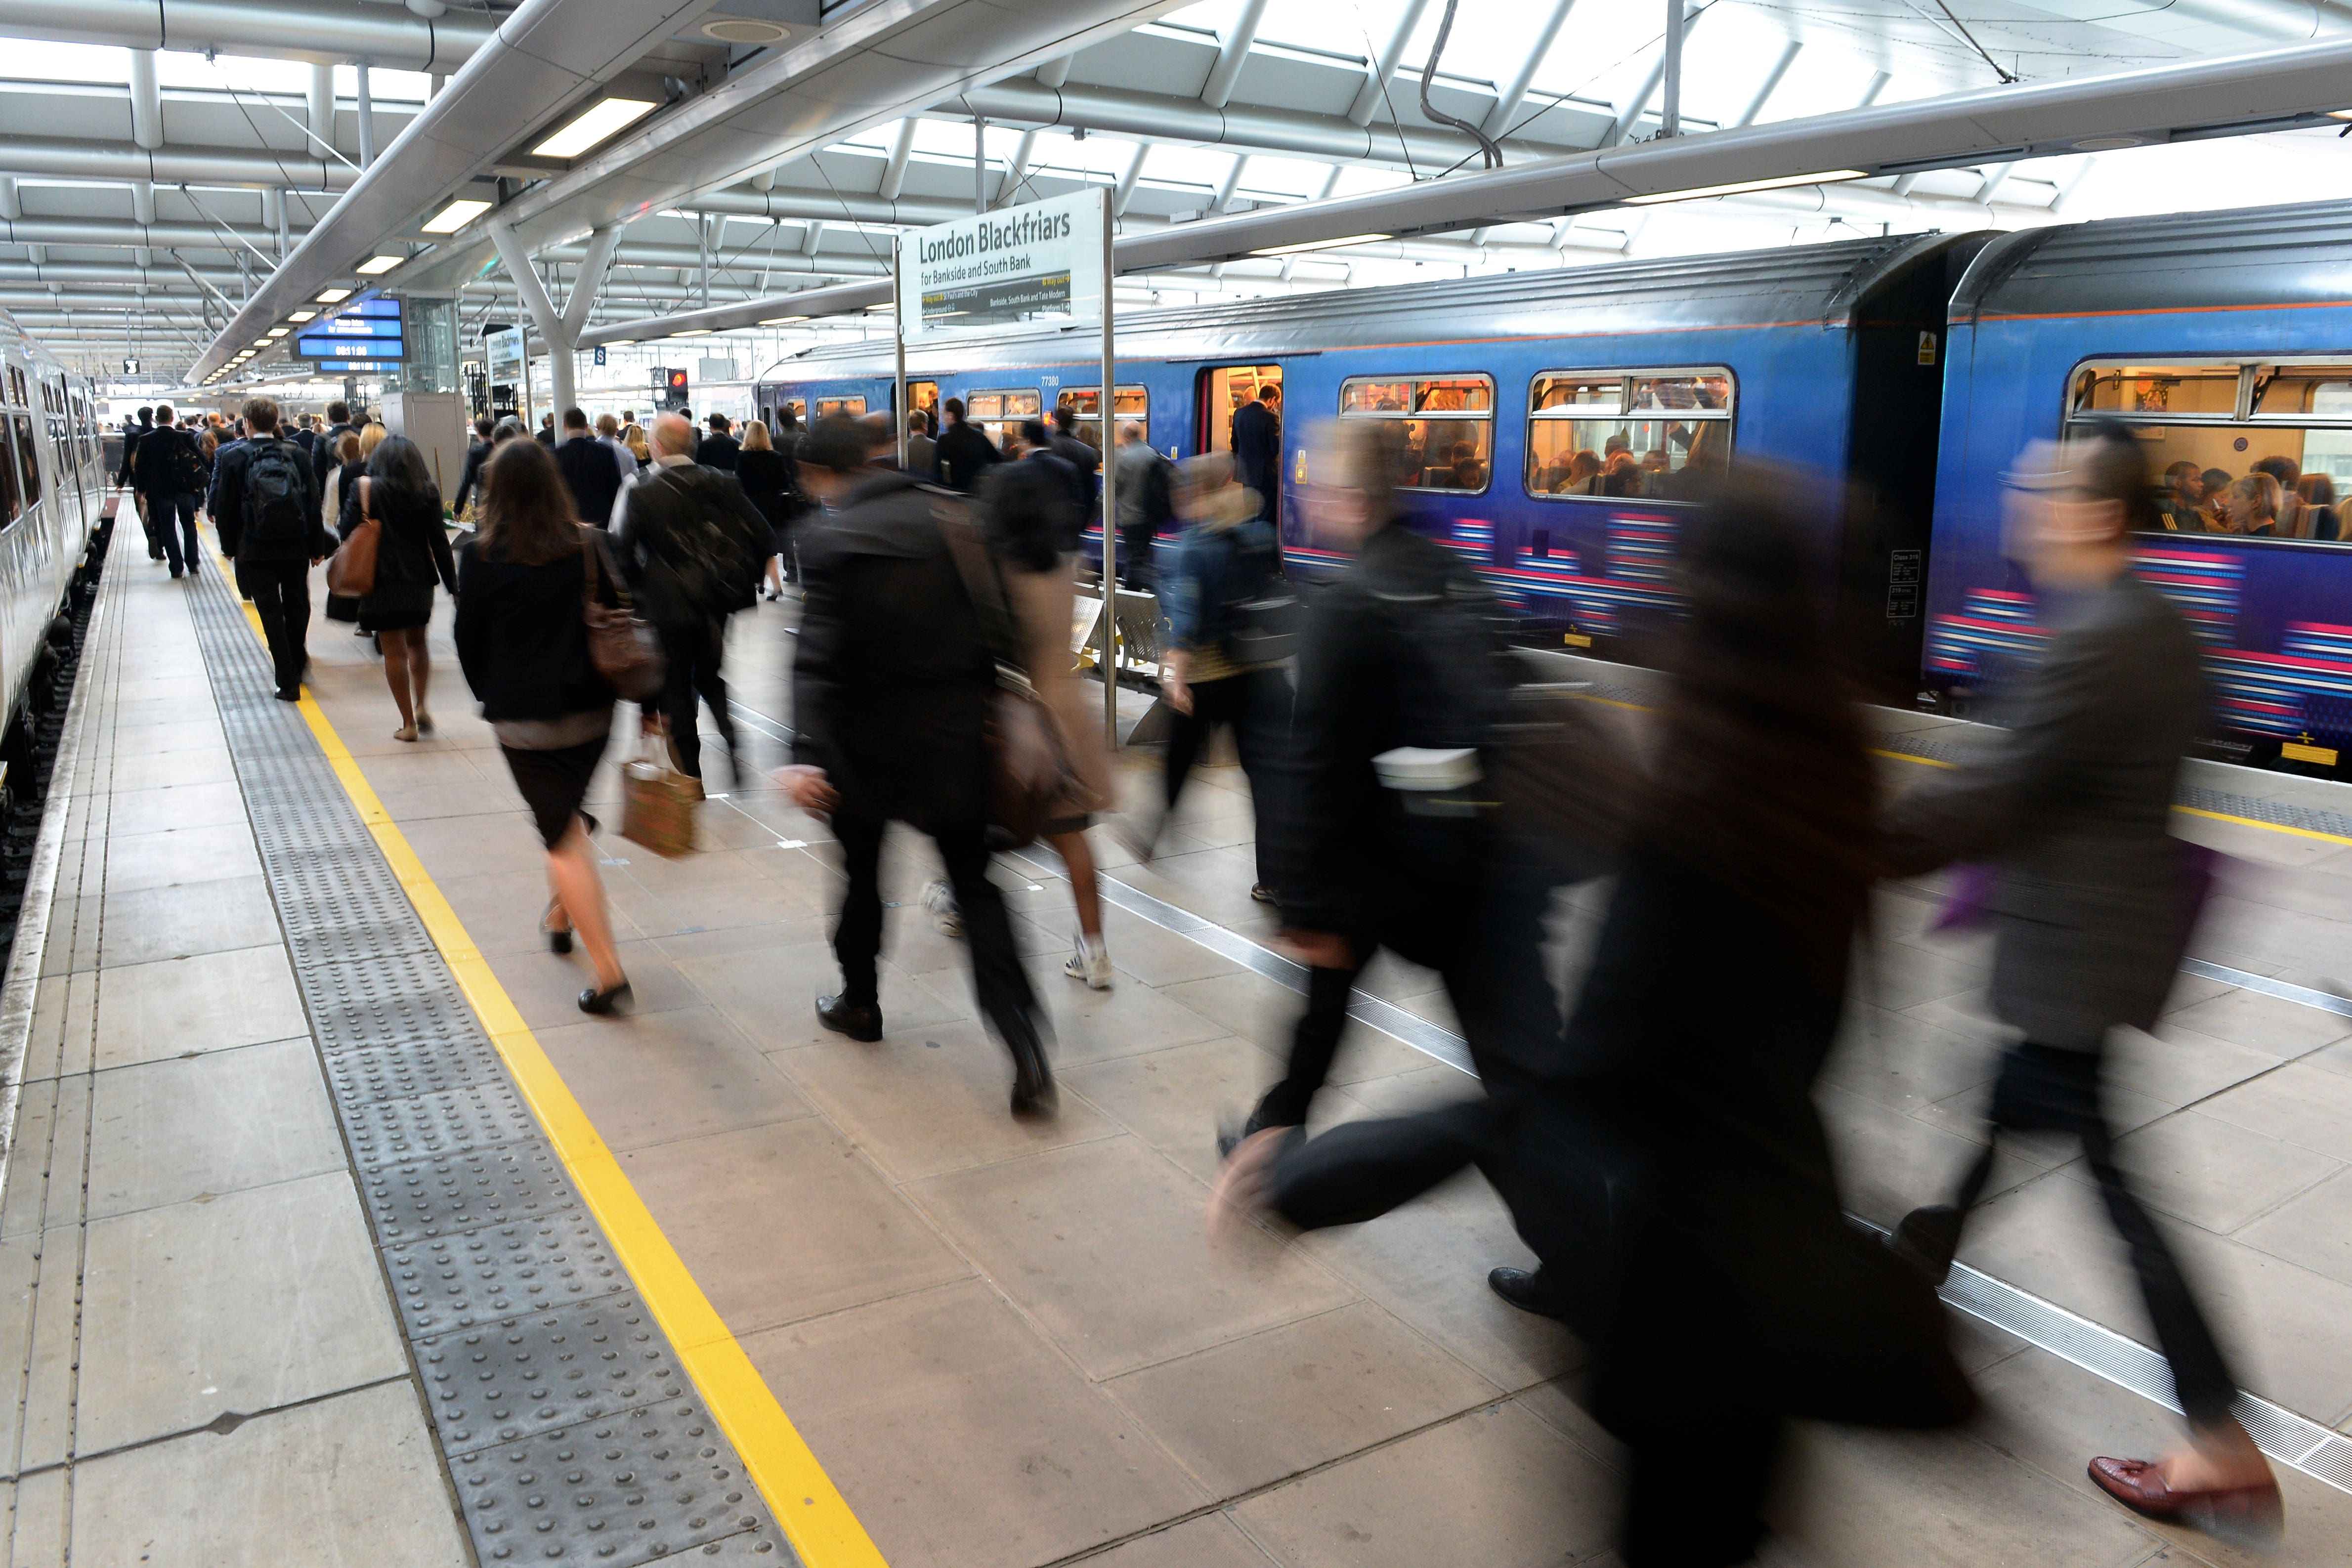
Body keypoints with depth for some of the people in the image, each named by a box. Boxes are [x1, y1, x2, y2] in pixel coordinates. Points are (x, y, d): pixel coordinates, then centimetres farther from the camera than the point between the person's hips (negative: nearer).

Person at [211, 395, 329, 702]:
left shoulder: (234, 458, -6)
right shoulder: (297, 455, -1)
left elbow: (225, 509, -2)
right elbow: (314, 503, 1)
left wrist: (229, 547, 10)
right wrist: (317, 547, 7)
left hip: (256, 549, -2)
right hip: (296, 547, 2)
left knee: (271, 612, 2)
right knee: (297, 607, 17)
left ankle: (288, 683, -2)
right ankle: (297, 666, 32)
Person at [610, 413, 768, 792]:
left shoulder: (639, 493, -10)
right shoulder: (723, 485, -1)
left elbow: (621, 550, -13)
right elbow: (759, 534, -3)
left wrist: (637, 589, 3)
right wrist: (746, 580, 9)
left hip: (669, 607, -3)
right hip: (717, 602, 4)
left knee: (675, 689, 9)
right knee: (711, 677, 22)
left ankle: (690, 776, 12)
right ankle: (732, 738, -2)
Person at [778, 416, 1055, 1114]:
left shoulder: (832, 542, -12)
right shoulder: (950, 518, 1)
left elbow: (817, 656, -22)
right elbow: (990, 618, 7)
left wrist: (805, 754, -29)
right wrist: (987, 699, 18)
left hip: (870, 741, -3)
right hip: (957, 735, 3)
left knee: (861, 871, 20)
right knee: (975, 884, 6)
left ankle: (860, 1002, 38)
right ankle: (1025, 1049, -4)